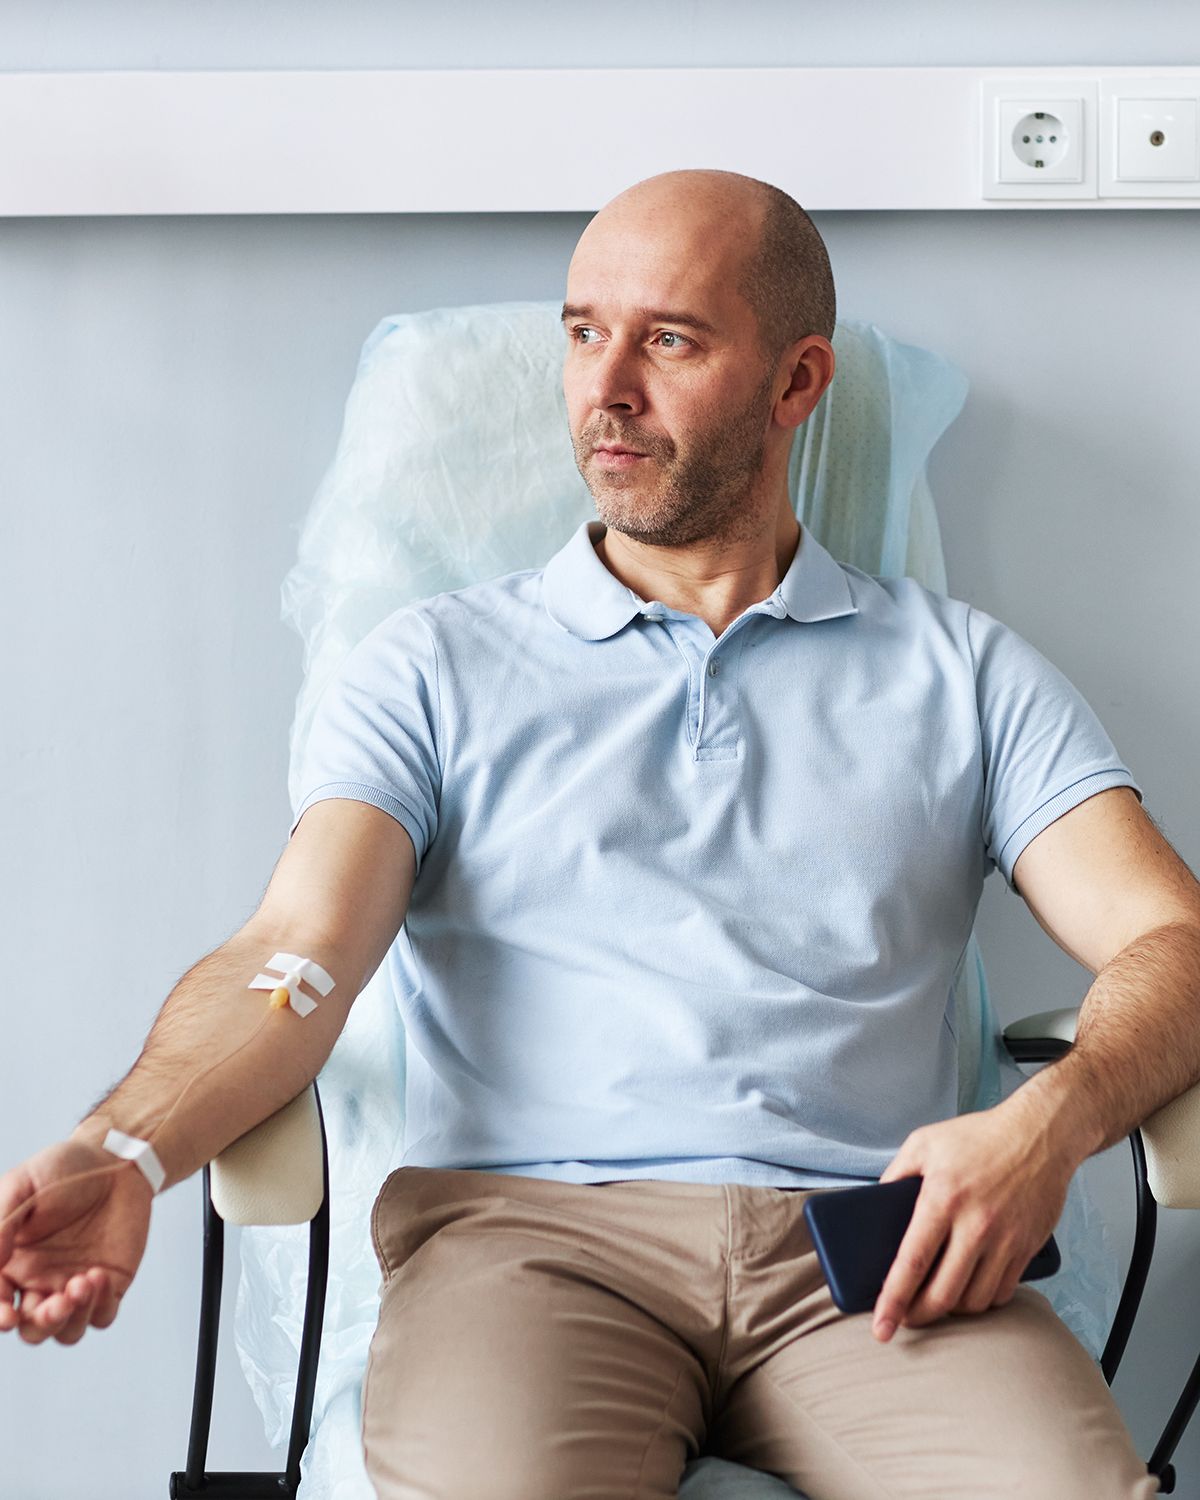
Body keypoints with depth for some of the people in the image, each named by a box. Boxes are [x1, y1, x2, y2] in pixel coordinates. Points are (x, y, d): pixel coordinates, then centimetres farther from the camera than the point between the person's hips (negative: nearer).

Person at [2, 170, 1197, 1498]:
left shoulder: (959, 672, 19)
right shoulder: (433, 668, 17)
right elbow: (295, 953, 2)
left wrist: (1046, 1124, -15)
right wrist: (121, 1151, -19)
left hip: (871, 1254, 1)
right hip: (532, 1217, -1)